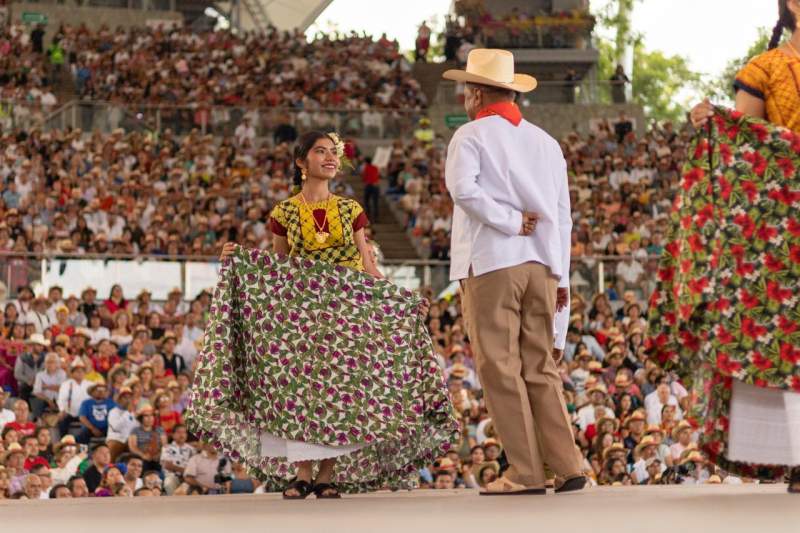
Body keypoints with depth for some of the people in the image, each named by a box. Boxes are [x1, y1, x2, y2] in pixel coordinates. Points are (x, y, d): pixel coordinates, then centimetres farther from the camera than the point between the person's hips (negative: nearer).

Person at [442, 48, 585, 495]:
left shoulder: (472, 136, -1)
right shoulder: (546, 142, 16)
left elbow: (462, 187, -21)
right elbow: (563, 213, 14)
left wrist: (511, 222, -12)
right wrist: (561, 277, 16)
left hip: (492, 263, -6)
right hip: (542, 265, 6)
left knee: (501, 368, -2)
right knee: (541, 368, 9)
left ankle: (526, 473, -5)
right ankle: (567, 467, 1)